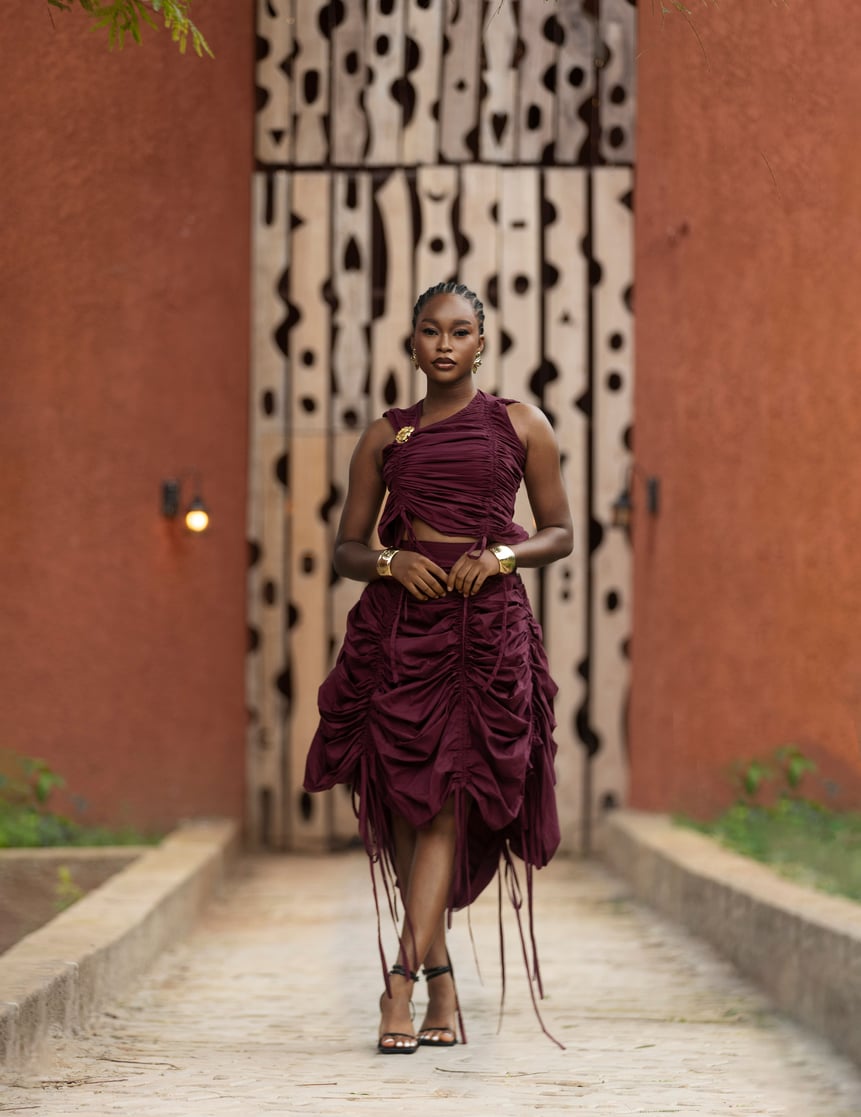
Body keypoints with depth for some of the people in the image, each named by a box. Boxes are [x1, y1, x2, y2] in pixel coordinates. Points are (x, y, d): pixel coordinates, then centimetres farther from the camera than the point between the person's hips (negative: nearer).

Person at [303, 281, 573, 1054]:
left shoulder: (521, 426, 8)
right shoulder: (385, 437, 11)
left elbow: (560, 533, 10)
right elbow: (346, 550, 12)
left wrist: (502, 554, -9)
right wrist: (392, 562, -9)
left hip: (487, 627, -2)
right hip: (396, 626, 2)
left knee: (448, 806, -10)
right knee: (404, 804, 1)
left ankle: (402, 981, -13)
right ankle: (443, 989, 11)